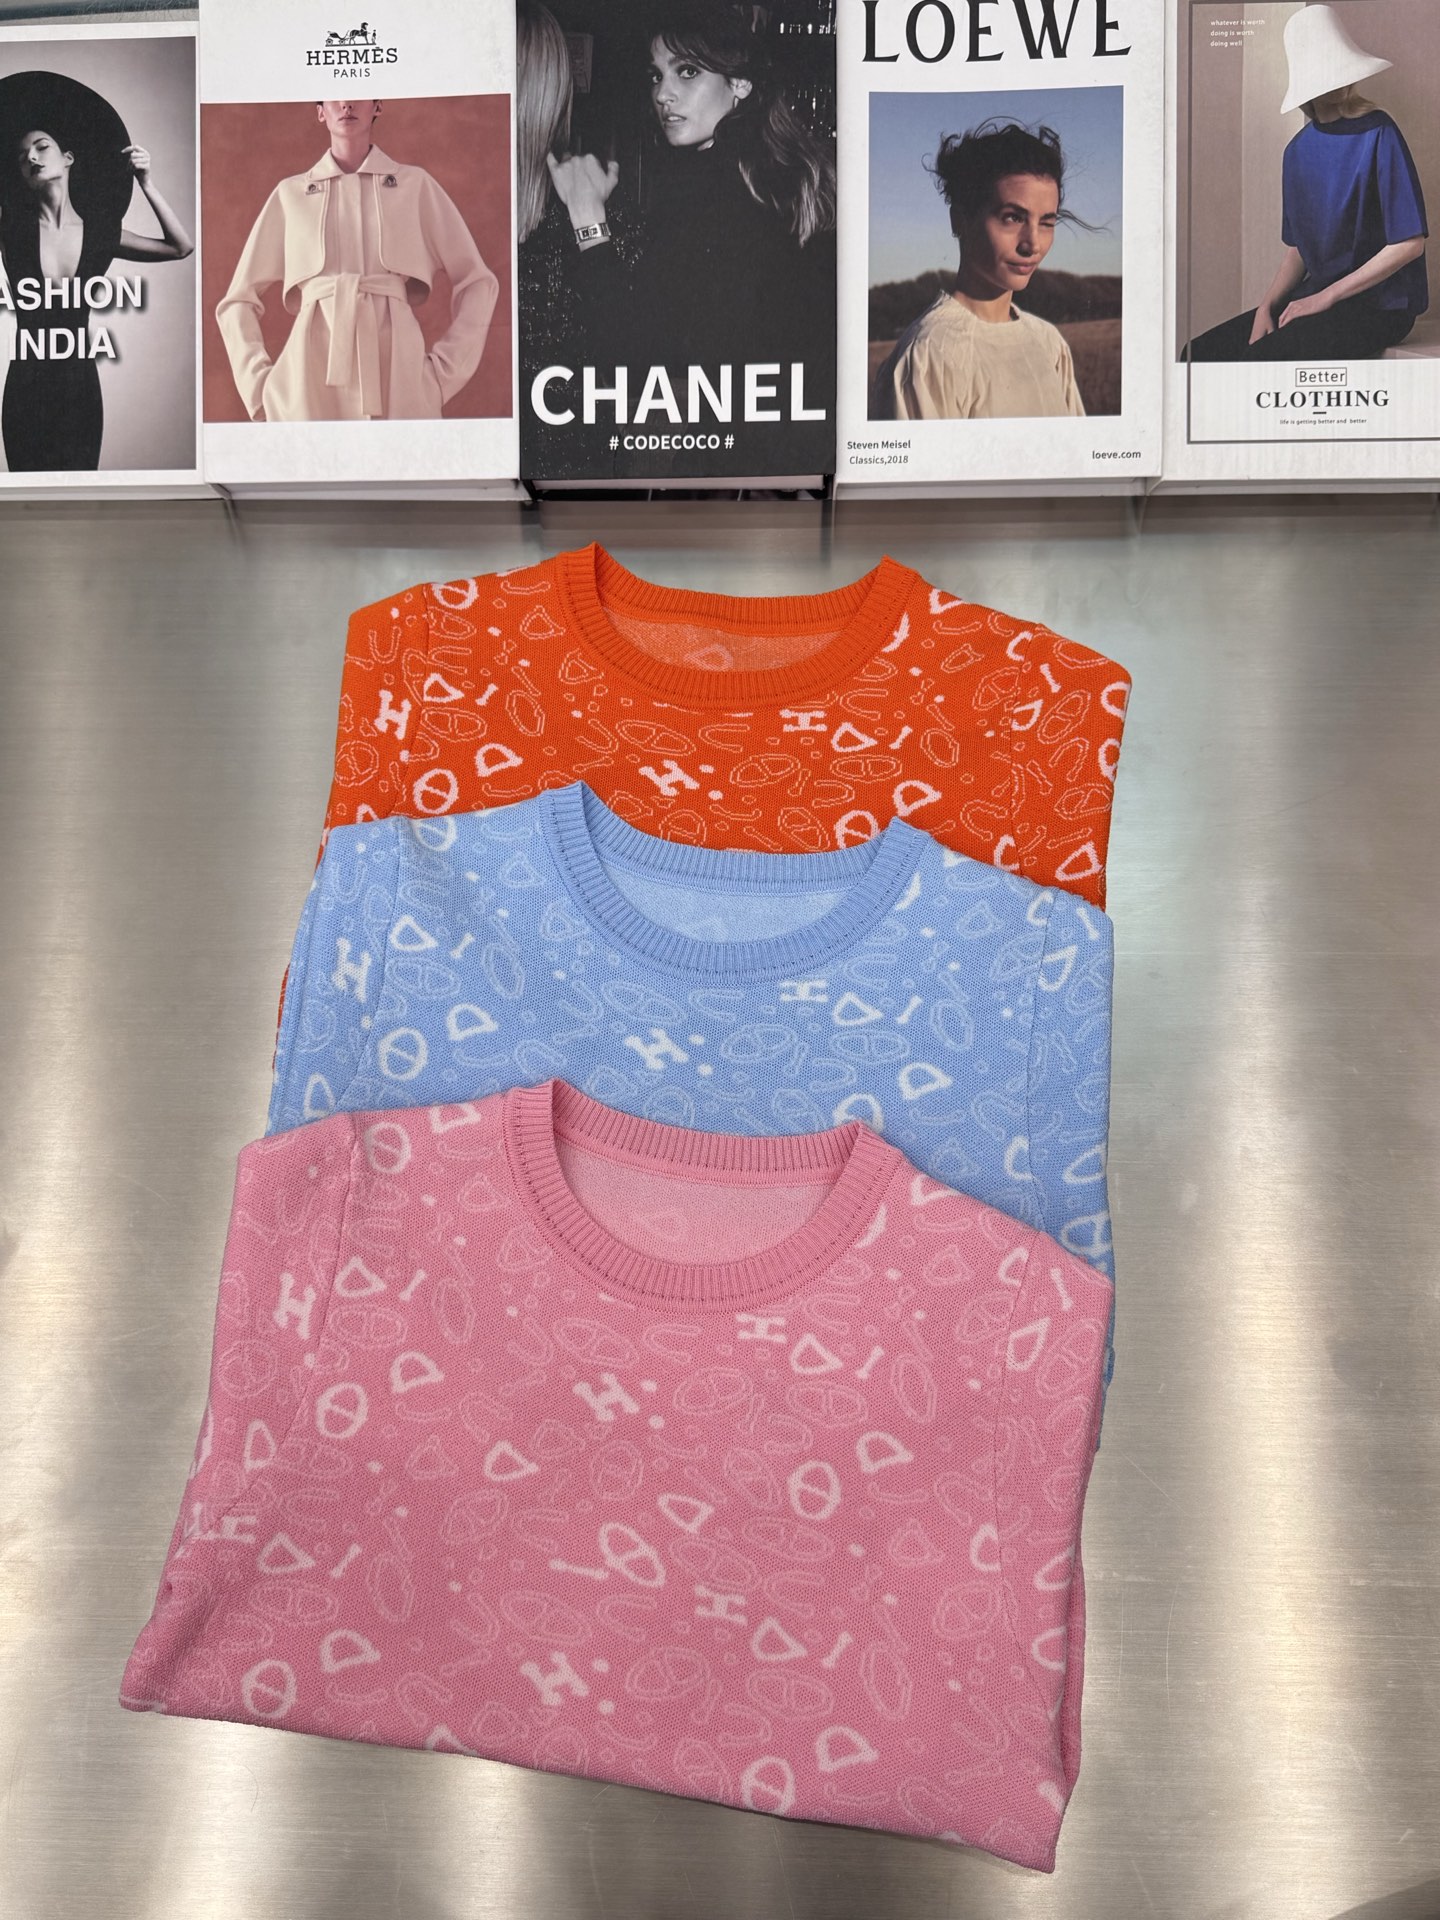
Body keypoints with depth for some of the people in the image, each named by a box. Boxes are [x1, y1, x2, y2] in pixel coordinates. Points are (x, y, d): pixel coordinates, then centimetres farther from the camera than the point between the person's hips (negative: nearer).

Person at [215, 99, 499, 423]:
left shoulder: (416, 185, 12)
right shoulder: (290, 193, 14)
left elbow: (478, 283, 11)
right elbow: (239, 300, 16)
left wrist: (443, 372, -1)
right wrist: (259, 385, 2)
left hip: (396, 371, -1)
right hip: (310, 375, 1)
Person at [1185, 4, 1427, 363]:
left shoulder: (1378, 135, -10)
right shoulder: (1299, 151, 10)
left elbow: (1410, 243, -13)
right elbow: (1297, 249, 14)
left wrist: (1326, 297, -15)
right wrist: (1266, 306, -5)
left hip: (1379, 304, -7)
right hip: (1317, 296, 7)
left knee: (1261, 356, -30)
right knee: (1201, 352, -6)